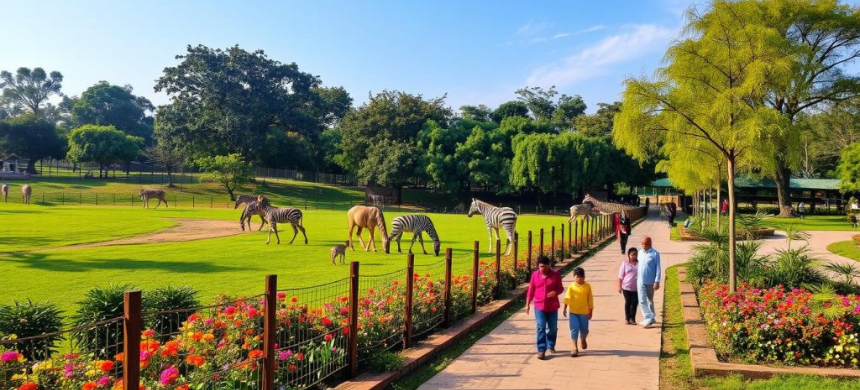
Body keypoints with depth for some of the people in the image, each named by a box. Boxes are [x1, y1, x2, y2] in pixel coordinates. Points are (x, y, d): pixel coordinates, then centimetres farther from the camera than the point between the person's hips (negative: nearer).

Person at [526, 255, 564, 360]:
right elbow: (531, 291, 4)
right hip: (539, 306, 0)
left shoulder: (555, 275, -6)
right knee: (541, 328, -9)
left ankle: (551, 346, 34)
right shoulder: (535, 275, -2)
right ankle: (541, 350, -5)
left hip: (552, 306, 0)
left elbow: (560, 288, 2)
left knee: (553, 328, 12)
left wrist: (555, 292, -21)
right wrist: (527, 304, 2)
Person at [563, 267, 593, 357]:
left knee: (584, 329, 11)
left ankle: (583, 339, 44)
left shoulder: (587, 286, -3)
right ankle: (574, 348, 3)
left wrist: (591, 311, 4)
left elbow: (590, 299, 2)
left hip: (584, 312, 1)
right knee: (574, 329, -4)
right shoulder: (571, 286, -5)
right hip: (573, 312, -1)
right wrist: (565, 309, -2)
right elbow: (567, 298, -1)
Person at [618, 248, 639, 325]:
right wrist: (619, 286, -2)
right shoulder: (625, 263, -1)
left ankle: (632, 318, 16)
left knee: (635, 302, 3)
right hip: (626, 287, -1)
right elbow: (620, 276, 1)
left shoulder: (639, 263, 0)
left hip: (636, 287, 1)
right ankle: (627, 318, 18)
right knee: (628, 302, 7)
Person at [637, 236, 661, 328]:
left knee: (650, 300, 11)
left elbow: (658, 268, -11)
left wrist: (657, 282, -16)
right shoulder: (640, 252, 5)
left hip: (650, 282, -4)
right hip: (640, 281, 4)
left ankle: (651, 318, 21)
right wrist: (636, 278, 15)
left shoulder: (655, 254, -10)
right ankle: (649, 318, 3)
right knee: (642, 301, -4)